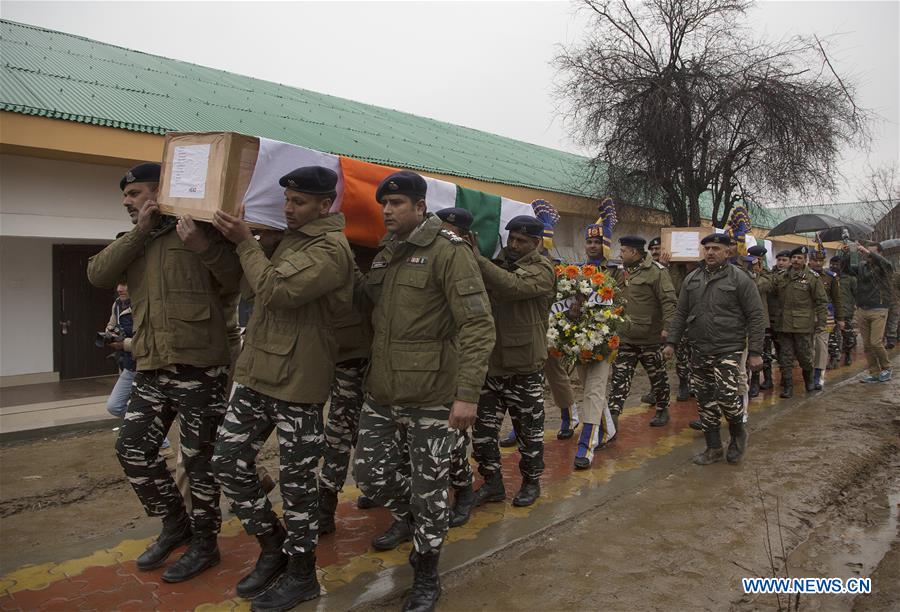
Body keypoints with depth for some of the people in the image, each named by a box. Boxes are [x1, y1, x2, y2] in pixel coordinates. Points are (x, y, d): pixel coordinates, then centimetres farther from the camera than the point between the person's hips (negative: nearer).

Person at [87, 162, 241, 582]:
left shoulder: (199, 229, -2)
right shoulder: (134, 242, 18)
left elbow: (237, 281, -10)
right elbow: (98, 274, 1)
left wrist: (203, 247, -24)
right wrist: (140, 231, -5)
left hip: (198, 366, -7)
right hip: (151, 368, 7)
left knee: (198, 458, 3)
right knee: (132, 449, 11)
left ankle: (204, 543, 22)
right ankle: (175, 523, 31)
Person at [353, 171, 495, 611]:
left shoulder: (450, 252, -11)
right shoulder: (383, 255, 12)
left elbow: (478, 326, -17)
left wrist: (468, 394, -23)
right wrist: (369, 372, 16)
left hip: (431, 396, -7)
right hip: (381, 392, 7)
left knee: (429, 487, 5)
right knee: (370, 472, 15)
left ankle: (426, 576, 27)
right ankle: (406, 517, 47)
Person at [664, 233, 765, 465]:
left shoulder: (740, 279, -4)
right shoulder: (692, 279, 10)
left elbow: (756, 317, -5)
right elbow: (680, 314, 13)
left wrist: (755, 352, -10)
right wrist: (671, 342, 6)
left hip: (728, 350, -5)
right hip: (700, 351, 5)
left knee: (726, 394, -16)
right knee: (705, 401, 8)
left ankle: (738, 433, 15)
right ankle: (714, 448, 22)